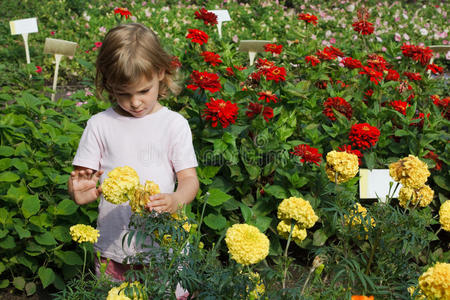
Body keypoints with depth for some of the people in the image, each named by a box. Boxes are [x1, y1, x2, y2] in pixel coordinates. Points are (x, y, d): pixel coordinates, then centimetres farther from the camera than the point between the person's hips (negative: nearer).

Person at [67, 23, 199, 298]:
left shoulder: (174, 124, -1)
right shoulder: (100, 125, 1)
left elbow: (189, 178, -4)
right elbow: (81, 180, 2)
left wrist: (176, 200, -27)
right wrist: (81, 191, -22)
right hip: (113, 249, 1)